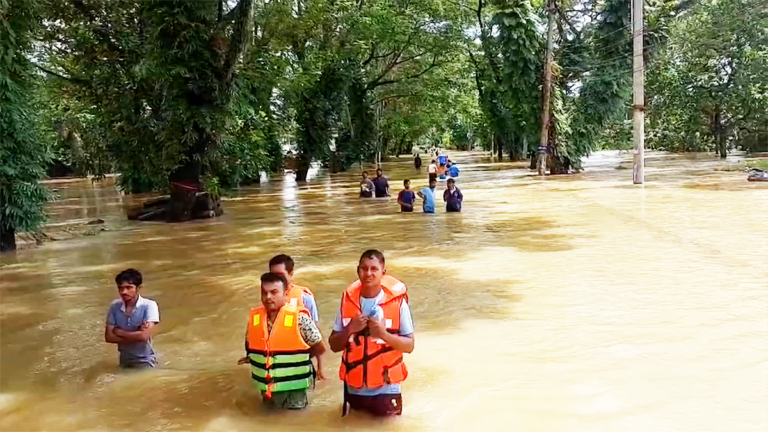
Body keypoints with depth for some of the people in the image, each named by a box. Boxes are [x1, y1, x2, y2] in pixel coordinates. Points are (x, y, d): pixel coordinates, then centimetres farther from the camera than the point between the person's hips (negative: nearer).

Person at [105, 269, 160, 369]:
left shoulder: (149, 305, -17)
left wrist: (118, 332, -12)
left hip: (144, 362, -4)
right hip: (124, 361, 4)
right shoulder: (115, 306, -3)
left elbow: (144, 336, -26)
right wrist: (136, 335, -18)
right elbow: (108, 337, -6)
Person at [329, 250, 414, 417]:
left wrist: (384, 334, -24)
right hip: (355, 386, 3)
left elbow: (409, 345, -8)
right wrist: (349, 329, -18)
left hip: (385, 386, -3)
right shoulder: (348, 299, -3)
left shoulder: (397, 301, -12)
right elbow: (334, 345, 1)